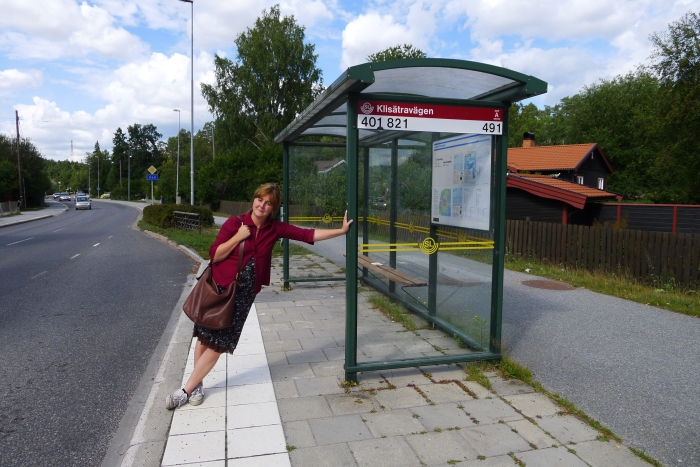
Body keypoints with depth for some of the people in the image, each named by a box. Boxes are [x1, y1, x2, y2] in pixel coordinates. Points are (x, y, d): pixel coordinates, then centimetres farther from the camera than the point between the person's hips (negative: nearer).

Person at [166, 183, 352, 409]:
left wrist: (342, 230, -7)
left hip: (243, 294, 2)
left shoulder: (275, 229, -1)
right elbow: (214, 255, -9)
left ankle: (187, 390, 17)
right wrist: (238, 237, -19)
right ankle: (196, 385, 25)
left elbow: (308, 234, -5)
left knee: (219, 343, 4)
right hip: (219, 287, -2)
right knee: (205, 336, 5)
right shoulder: (235, 222, -8)